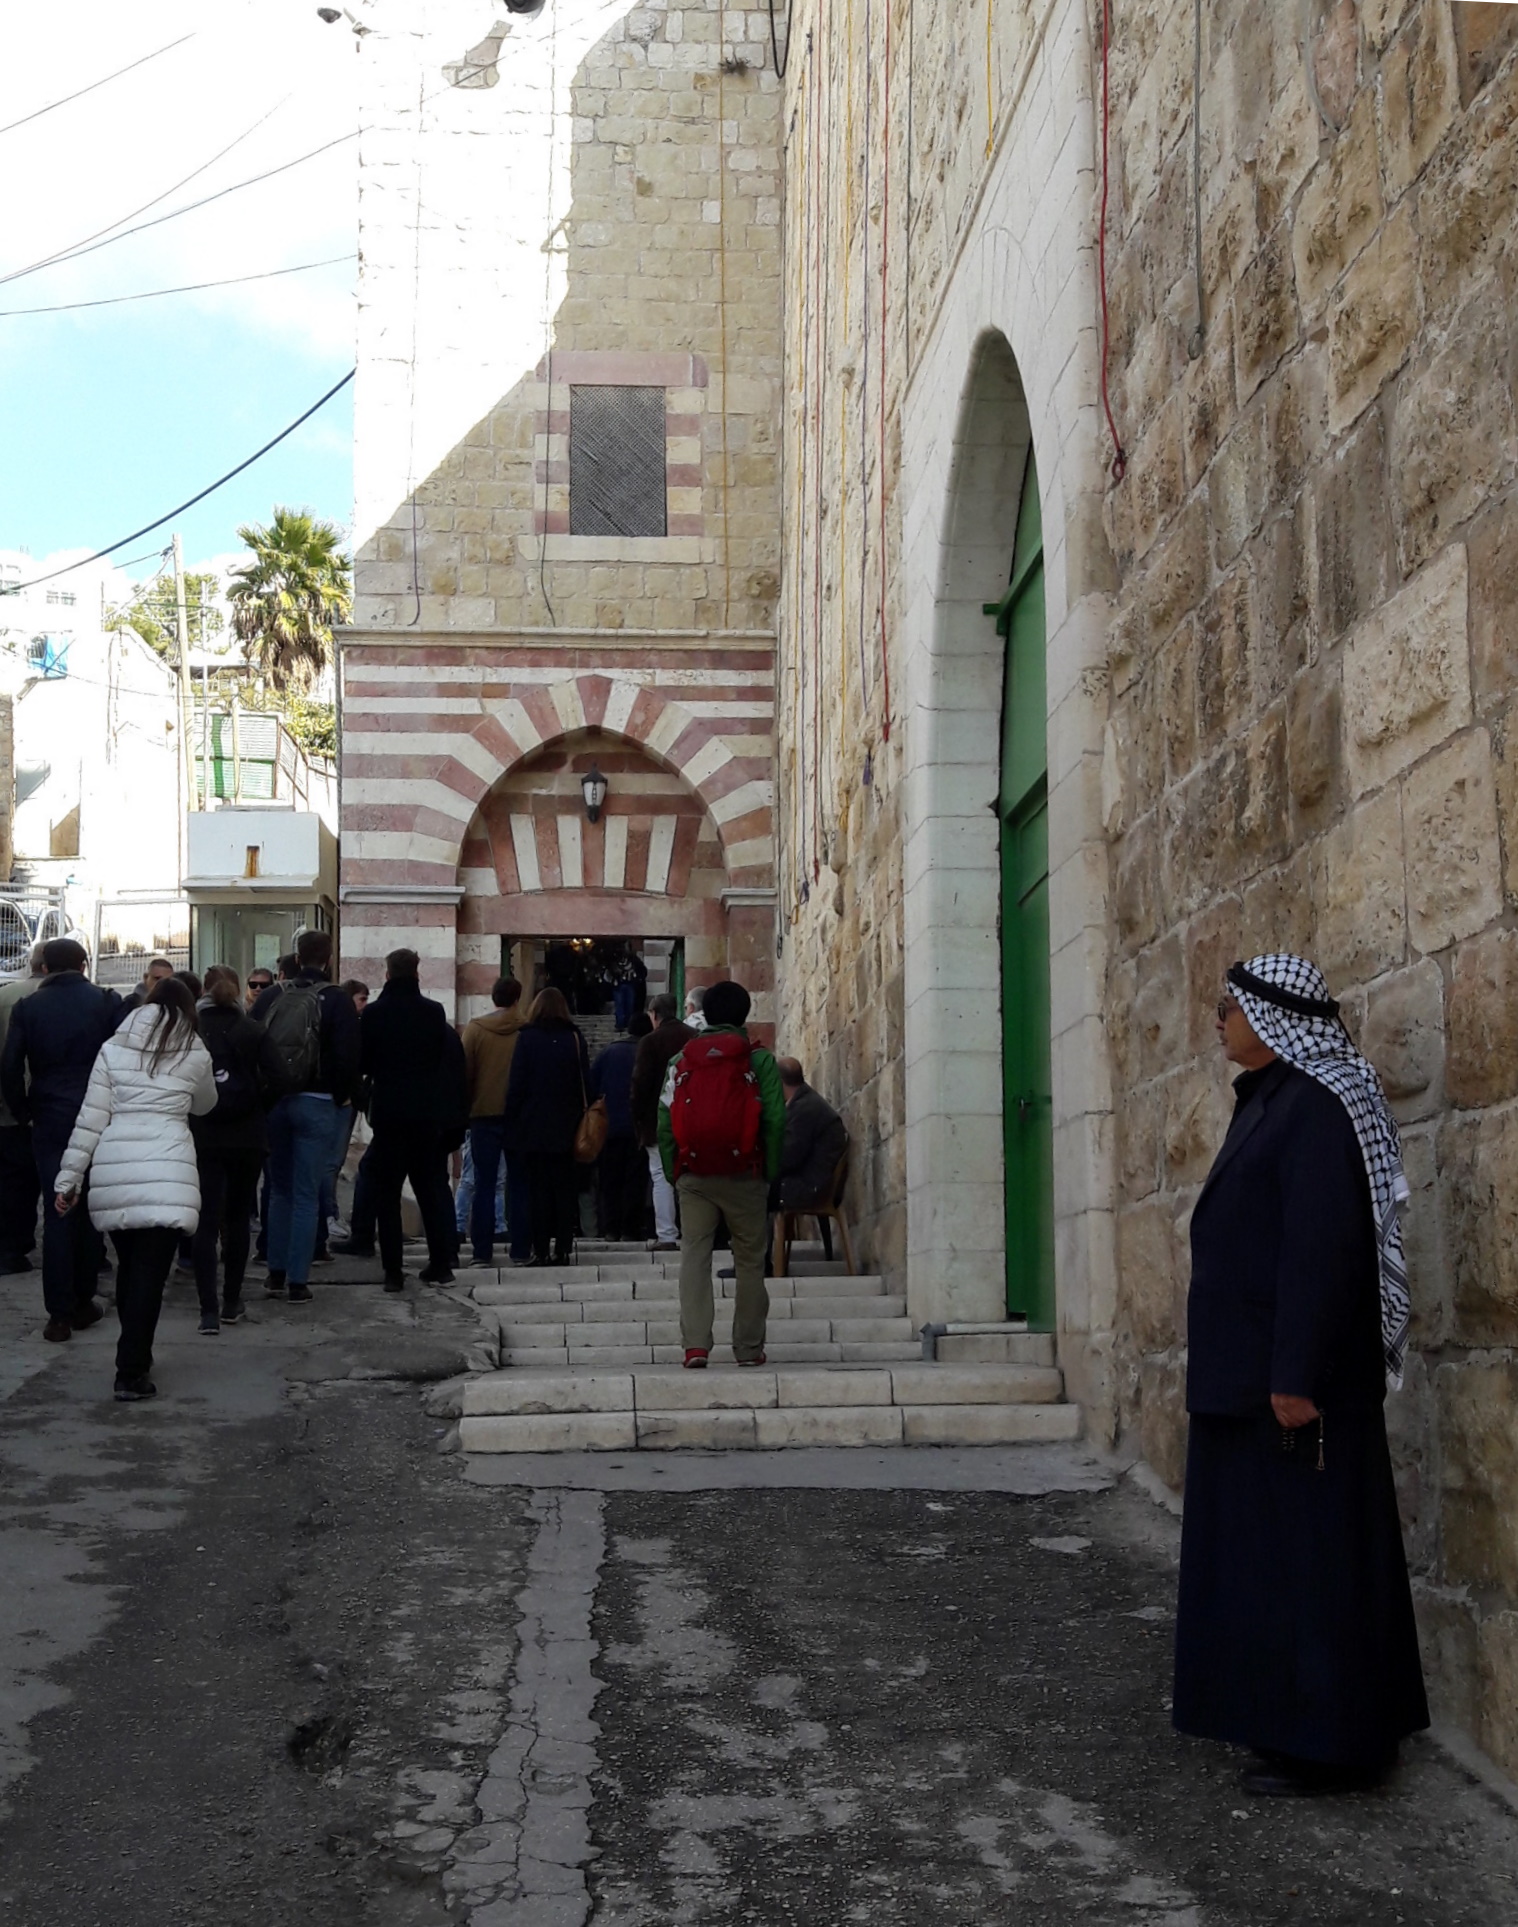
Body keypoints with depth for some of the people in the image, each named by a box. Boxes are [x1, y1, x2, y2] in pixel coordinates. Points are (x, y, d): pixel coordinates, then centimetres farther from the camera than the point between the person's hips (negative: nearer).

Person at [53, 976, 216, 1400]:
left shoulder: (113, 1048, 11)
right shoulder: (195, 1053, 9)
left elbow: (90, 1119, 6)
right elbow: (204, 1106, 26)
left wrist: (68, 1177, 9)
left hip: (114, 1169, 3)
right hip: (165, 1171, -2)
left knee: (128, 1267, 17)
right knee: (150, 1274, -2)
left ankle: (135, 1356, 29)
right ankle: (131, 1373, -6)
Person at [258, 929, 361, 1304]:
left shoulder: (270, 996, 4)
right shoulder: (337, 1001, -9)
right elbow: (349, 1057, -13)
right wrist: (341, 1095, 2)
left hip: (273, 1101, 4)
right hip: (316, 1104, -4)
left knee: (280, 1189, 16)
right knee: (306, 1195, 0)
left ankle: (276, 1274, 17)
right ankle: (298, 1281, 0)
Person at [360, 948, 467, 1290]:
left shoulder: (374, 1014, -8)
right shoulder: (435, 1013, -4)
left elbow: (362, 1062, -2)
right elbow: (443, 1061, 4)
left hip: (388, 1111, -2)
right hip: (428, 1113, 2)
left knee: (387, 1191, 4)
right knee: (429, 1186, 12)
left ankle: (393, 1270, 1)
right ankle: (441, 1265, 11)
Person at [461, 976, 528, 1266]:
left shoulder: (474, 1028, -3)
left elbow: (464, 1072, -1)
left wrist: (463, 1111, 8)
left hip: (484, 1114, 0)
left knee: (484, 1184, 4)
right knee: (519, 1184, 6)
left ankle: (482, 1251, 1)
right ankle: (520, 1250, 4)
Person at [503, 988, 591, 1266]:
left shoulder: (526, 1037, -4)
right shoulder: (574, 1038, 2)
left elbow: (516, 1084, -6)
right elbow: (585, 1084, 3)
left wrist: (512, 1123, -2)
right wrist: (581, 1119, 8)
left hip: (534, 1127, -2)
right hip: (565, 1128, 2)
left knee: (539, 1189, 3)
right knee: (564, 1189, 7)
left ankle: (541, 1250, 0)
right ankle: (563, 1249, 5)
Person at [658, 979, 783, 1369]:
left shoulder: (681, 1061, 6)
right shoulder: (759, 1061, 0)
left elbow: (665, 1124, 3)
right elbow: (775, 1122, -6)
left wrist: (672, 1173, 10)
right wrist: (771, 1174, 3)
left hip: (693, 1176, 1)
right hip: (745, 1176, -1)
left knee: (694, 1255, 4)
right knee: (750, 1260, 9)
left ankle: (695, 1345, -7)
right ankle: (749, 1347, 12)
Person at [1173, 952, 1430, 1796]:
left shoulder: (1316, 1107, -16)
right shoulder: (1271, 1100, 14)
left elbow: (1322, 1245, -23)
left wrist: (1295, 1374, -25)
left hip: (1294, 1376, -10)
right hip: (1250, 1370, 10)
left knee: (1309, 1548, -3)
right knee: (1267, 1542, 15)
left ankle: (1326, 1743, 5)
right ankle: (1296, 1720, 24)